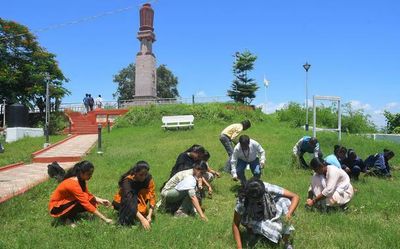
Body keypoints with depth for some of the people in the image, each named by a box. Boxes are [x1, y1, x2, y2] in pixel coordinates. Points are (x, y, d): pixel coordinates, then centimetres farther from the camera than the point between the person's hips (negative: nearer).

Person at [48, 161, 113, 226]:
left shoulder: (81, 180, -7)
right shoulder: (73, 184, -33)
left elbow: (88, 194, 3)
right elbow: (86, 204, -36)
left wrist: (99, 200, -18)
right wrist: (104, 219, -37)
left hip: (66, 202, 8)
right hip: (55, 207, -8)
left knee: (92, 202, -13)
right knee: (81, 202, -32)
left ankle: (70, 214, 4)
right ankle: (64, 217, -9)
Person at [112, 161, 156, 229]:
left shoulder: (148, 178, -20)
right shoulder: (128, 180, -32)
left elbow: (152, 196, -24)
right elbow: (129, 201, -43)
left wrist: (149, 215, -38)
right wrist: (142, 219, -52)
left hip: (138, 200, 4)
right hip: (121, 202, -4)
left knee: (145, 192, -27)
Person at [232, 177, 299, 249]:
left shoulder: (269, 189, -33)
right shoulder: (242, 200, -32)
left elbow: (295, 197, -28)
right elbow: (235, 224, -23)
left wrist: (289, 214, -45)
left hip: (271, 212, 2)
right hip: (255, 218, -2)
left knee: (284, 202, -28)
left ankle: (286, 242, -14)